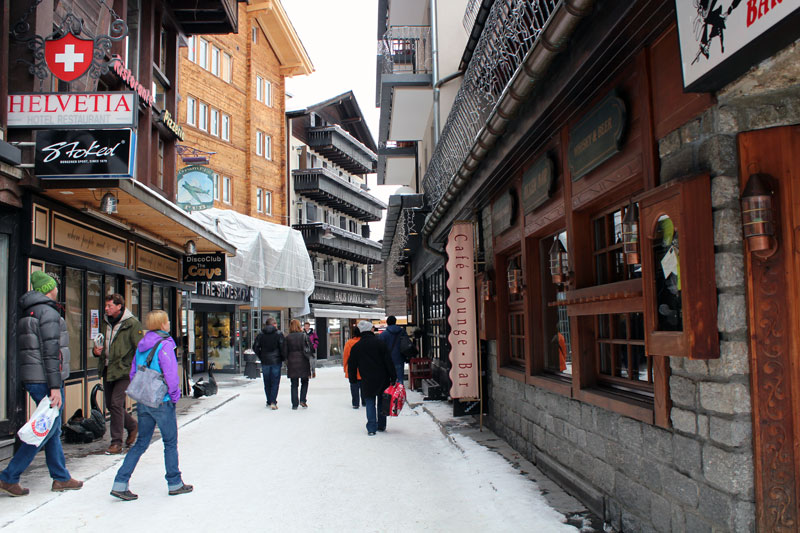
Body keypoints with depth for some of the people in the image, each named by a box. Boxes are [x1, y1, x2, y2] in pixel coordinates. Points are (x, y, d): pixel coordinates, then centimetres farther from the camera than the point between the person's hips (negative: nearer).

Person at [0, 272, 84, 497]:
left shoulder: (27, 313, 16)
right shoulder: (48, 312, -13)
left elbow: (28, 349, 19)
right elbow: (50, 352, -19)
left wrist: (28, 383, 22)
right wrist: (55, 387, -20)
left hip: (31, 380, 10)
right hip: (45, 381, -10)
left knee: (53, 429, 13)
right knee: (46, 430, -2)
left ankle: (61, 478, 19)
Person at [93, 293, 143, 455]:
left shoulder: (132, 323, -10)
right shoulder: (106, 323, 11)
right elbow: (100, 343, 24)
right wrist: (96, 350, 2)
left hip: (124, 370, -7)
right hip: (107, 369, 7)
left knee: (116, 403, -12)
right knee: (110, 404, 12)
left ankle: (116, 443, -3)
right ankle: (132, 426, 35)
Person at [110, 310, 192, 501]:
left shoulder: (142, 345, 9)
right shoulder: (165, 344, -14)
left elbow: (133, 372, 13)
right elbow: (171, 375, -18)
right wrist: (175, 396, -5)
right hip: (162, 402, -7)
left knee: (141, 443, 14)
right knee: (170, 442, 7)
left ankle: (120, 484, 8)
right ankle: (174, 484, 17)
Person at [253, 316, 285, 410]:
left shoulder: (261, 334, 2)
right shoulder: (278, 334, -6)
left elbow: (255, 347, 1)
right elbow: (282, 347, -10)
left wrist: (261, 357, 11)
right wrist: (283, 358, 3)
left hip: (265, 362, 3)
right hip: (276, 361, -2)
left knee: (267, 383, 13)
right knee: (275, 382, 1)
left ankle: (269, 402, 18)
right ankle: (273, 402, -9)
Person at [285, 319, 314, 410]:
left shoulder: (288, 338, -1)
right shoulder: (304, 336, -3)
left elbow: (285, 351, 2)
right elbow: (310, 349, -2)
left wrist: (287, 363, 12)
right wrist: (311, 362, 9)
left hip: (292, 362, 1)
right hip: (303, 362, -1)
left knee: (294, 384, 7)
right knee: (304, 382, 15)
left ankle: (295, 404, 6)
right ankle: (303, 400, 2)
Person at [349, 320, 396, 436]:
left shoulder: (356, 347, 0)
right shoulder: (380, 343, -5)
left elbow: (352, 366, 5)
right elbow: (388, 362, -6)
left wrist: (353, 380, 15)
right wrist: (393, 377, -2)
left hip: (367, 380, 0)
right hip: (382, 379, 0)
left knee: (370, 403, 6)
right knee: (382, 401, 15)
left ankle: (371, 428, 1)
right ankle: (381, 425, 23)